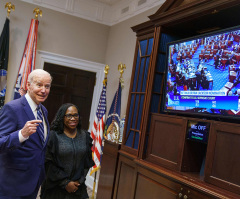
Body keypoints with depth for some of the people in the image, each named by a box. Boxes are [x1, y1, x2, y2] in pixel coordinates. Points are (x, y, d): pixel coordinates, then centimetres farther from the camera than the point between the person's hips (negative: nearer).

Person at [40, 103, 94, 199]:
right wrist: (65, 183, -12)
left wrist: (79, 181, -4)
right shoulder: (53, 136, -10)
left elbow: (87, 162, 6)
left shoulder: (85, 136, 2)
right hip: (55, 188, -3)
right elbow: (48, 163, -12)